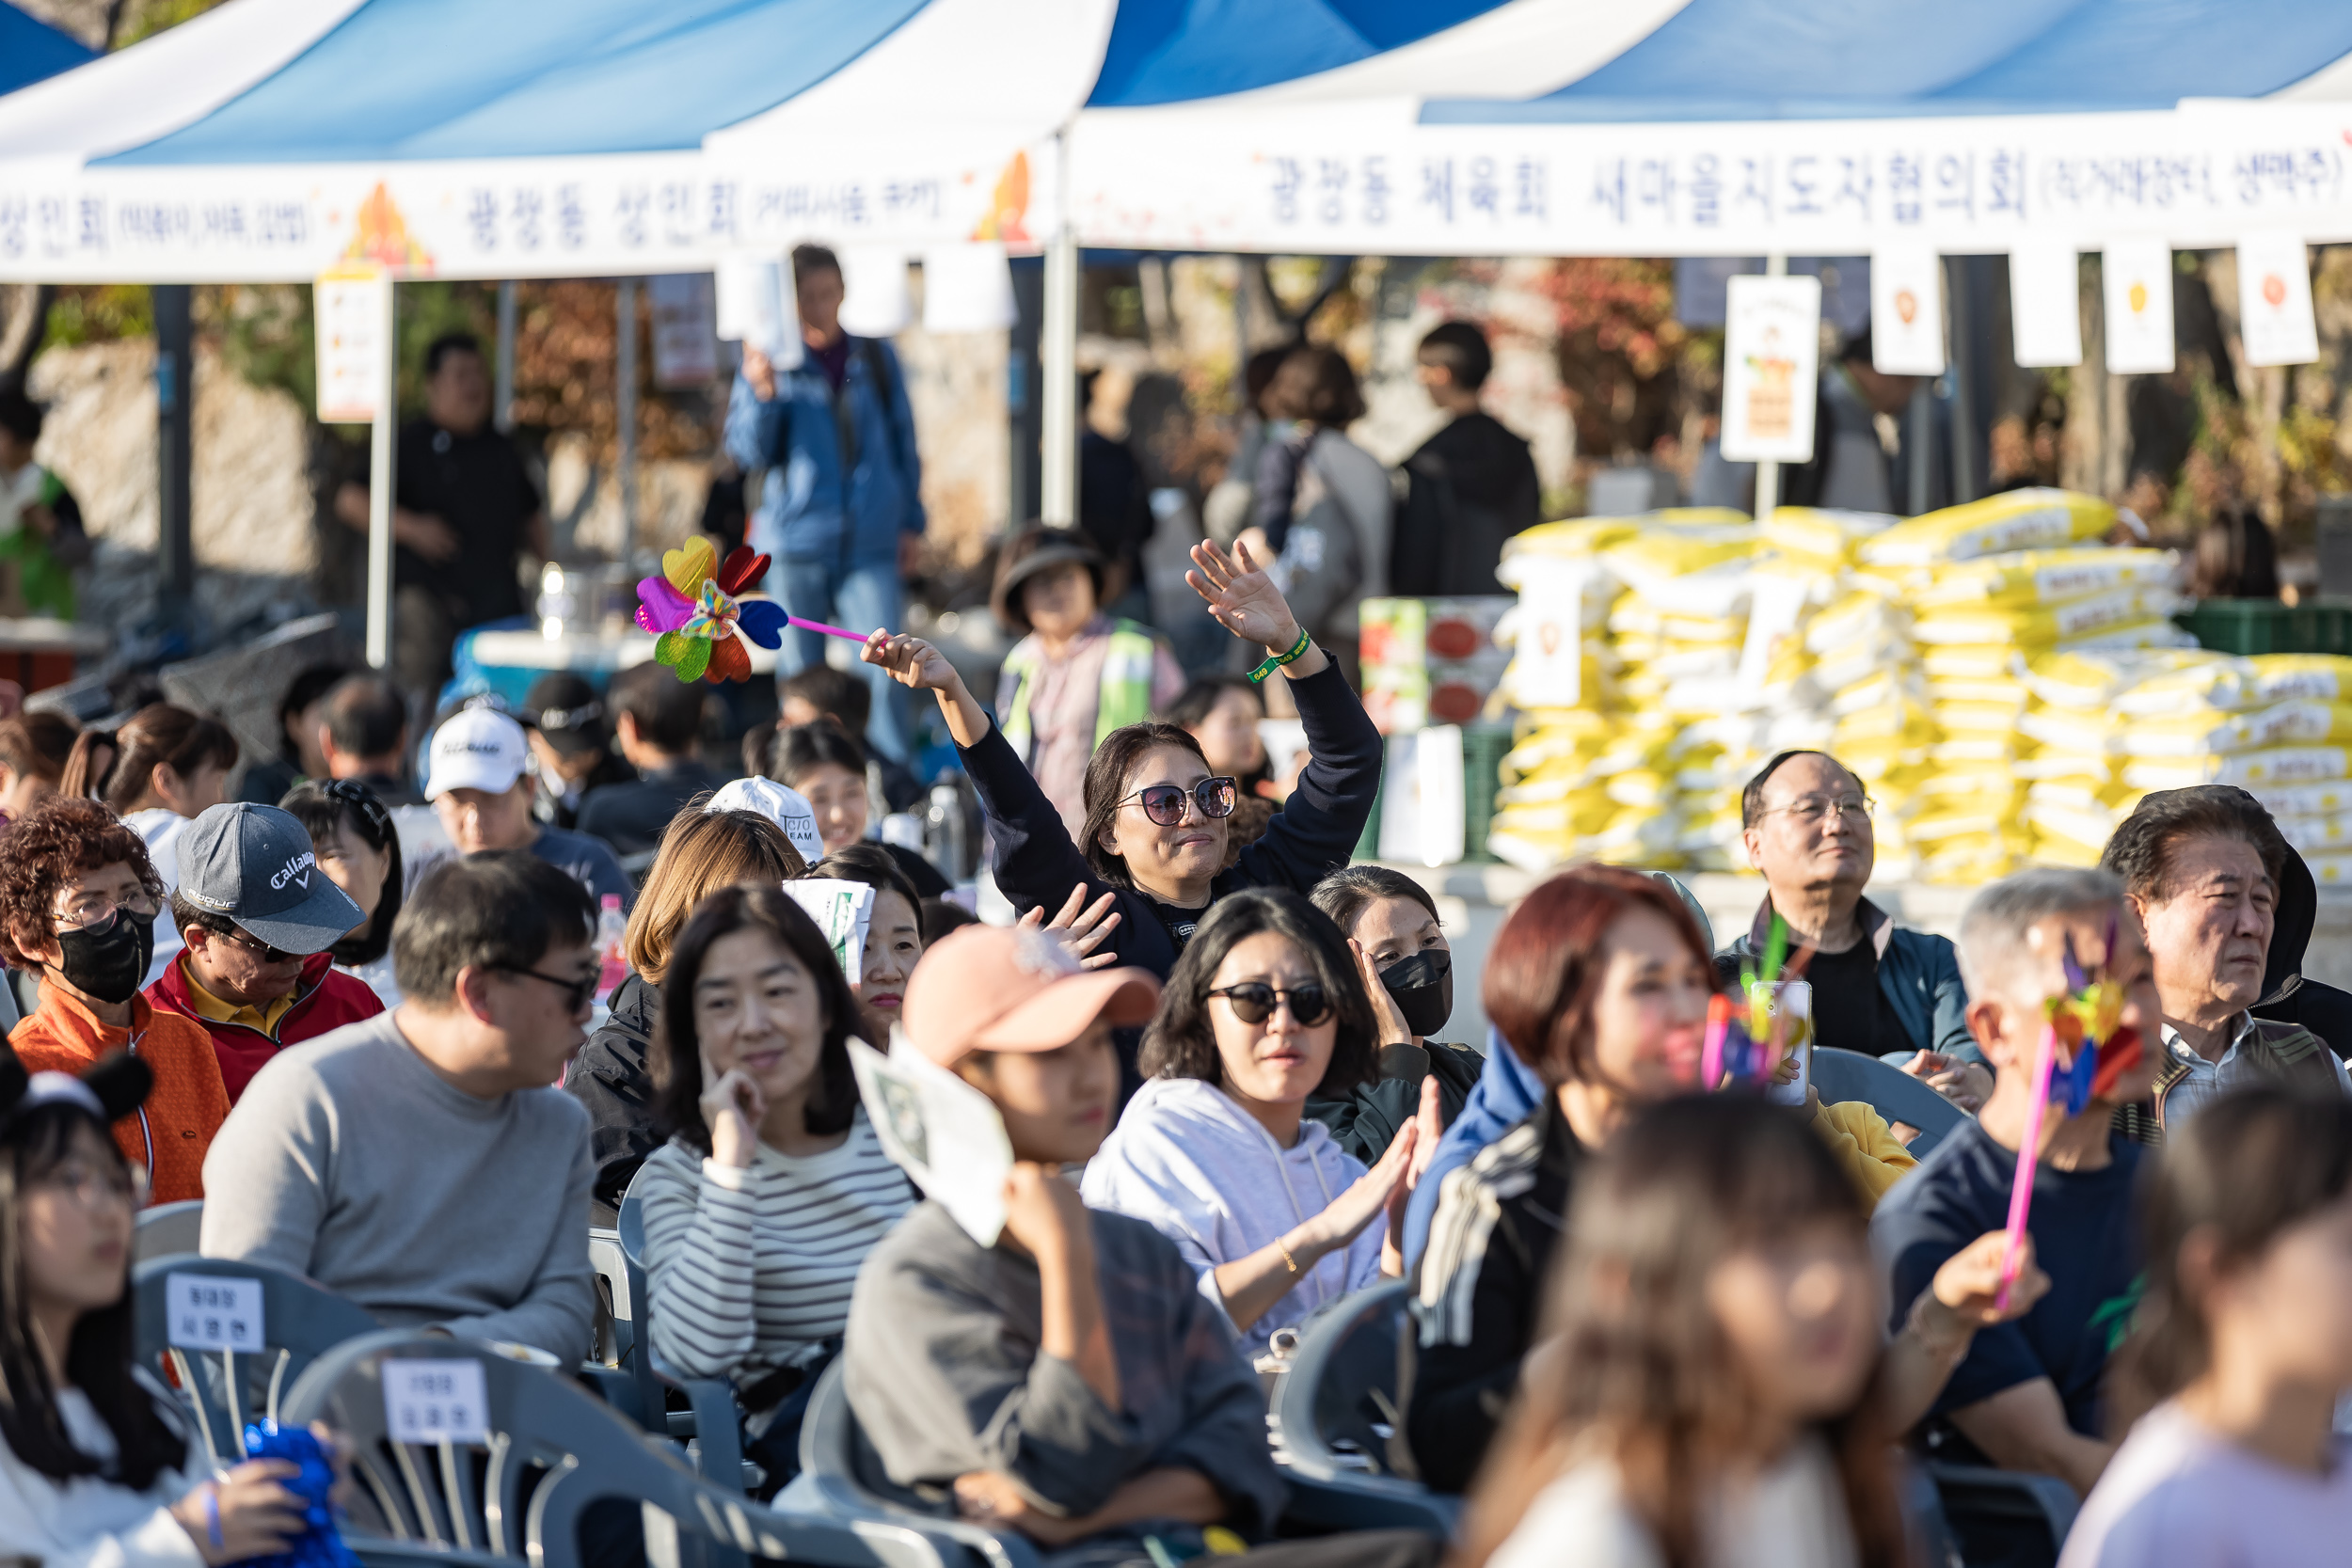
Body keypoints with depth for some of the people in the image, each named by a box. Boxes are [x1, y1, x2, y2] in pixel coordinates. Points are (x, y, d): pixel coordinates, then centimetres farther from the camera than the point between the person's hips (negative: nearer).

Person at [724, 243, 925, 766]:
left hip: (870, 545, 0)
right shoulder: (770, 361, 3)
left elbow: (903, 441, 16)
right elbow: (747, 452, -4)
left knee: (885, 673, -11)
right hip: (794, 545, 0)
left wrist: (912, 522, 12)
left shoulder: (875, 358, 8)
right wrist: (761, 391, -20)